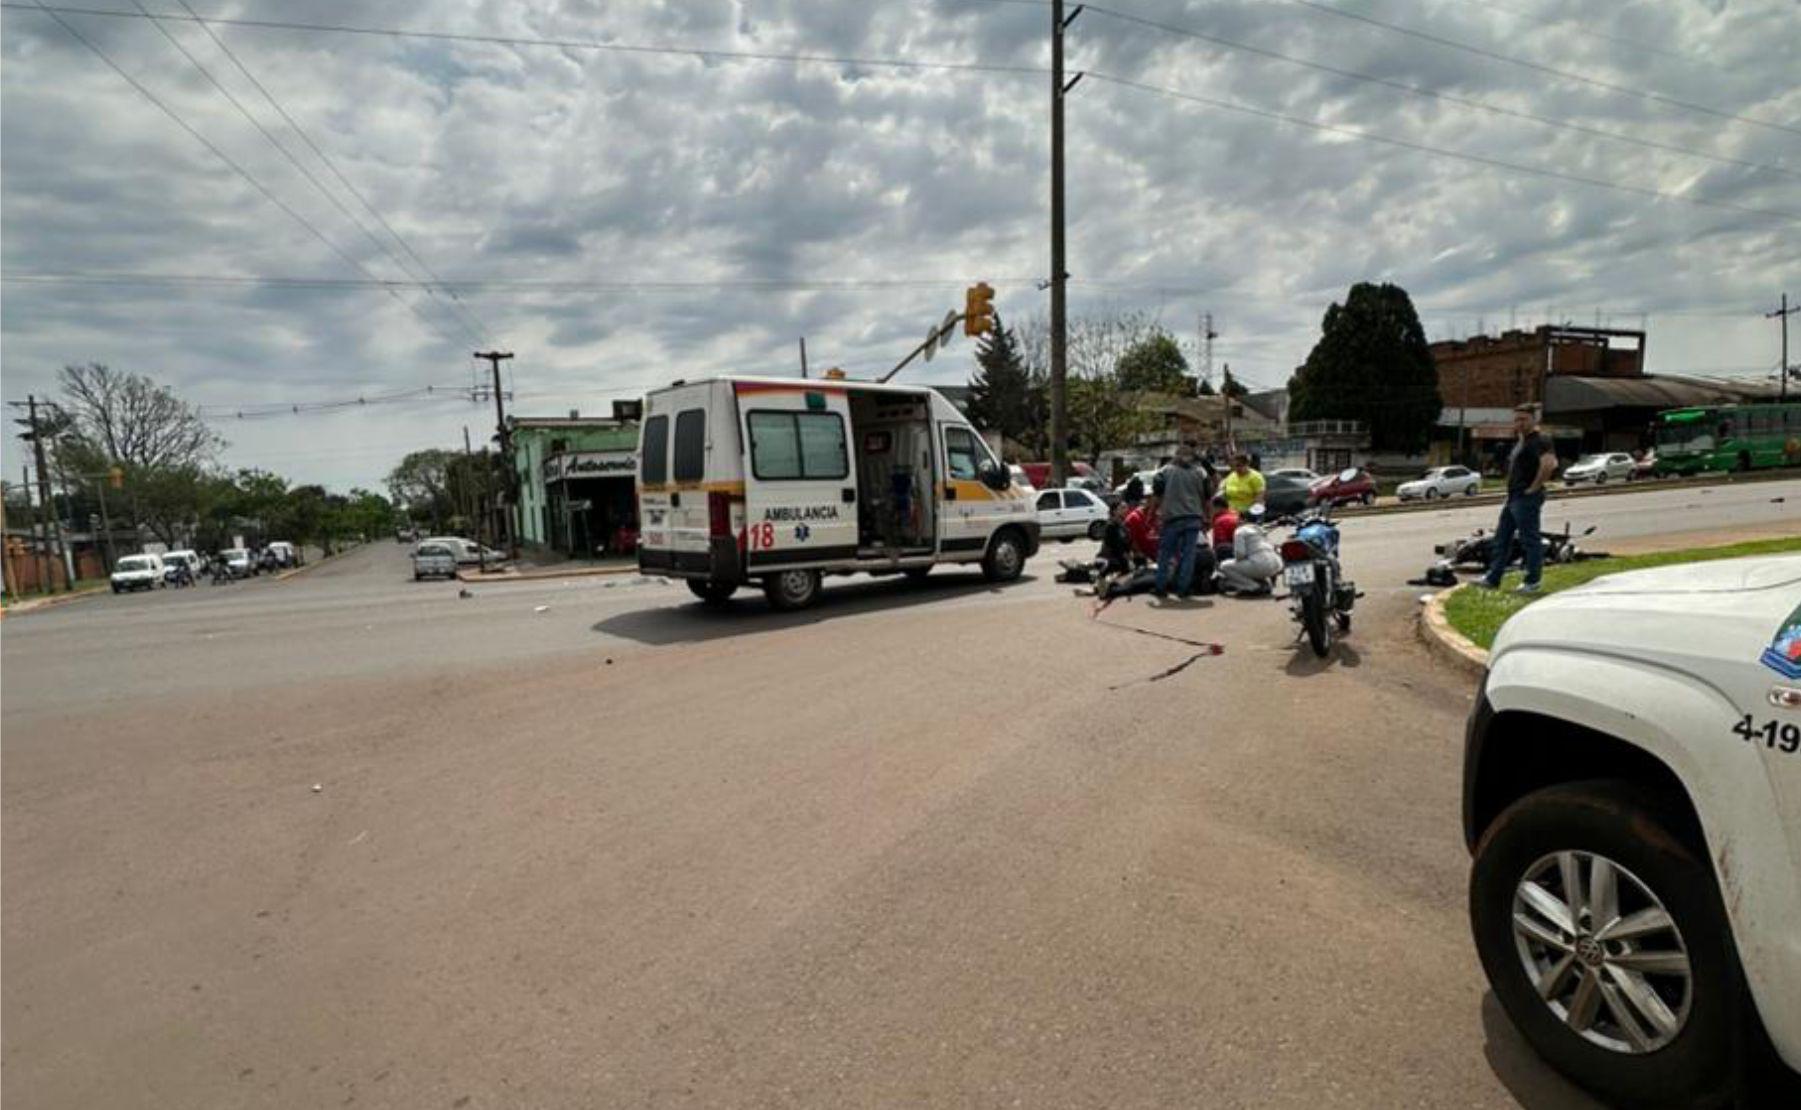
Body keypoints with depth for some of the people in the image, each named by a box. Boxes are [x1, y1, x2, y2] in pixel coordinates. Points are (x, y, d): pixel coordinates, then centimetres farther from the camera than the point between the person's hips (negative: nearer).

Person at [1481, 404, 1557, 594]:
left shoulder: (1539, 441, -13)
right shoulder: (1519, 441, 19)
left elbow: (1549, 464, -30)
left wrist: (1534, 487, -22)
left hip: (1526, 499, -11)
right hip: (1513, 498, 11)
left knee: (1530, 539, -4)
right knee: (1502, 537, 12)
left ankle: (1532, 583, 3)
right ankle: (1492, 579, 17)